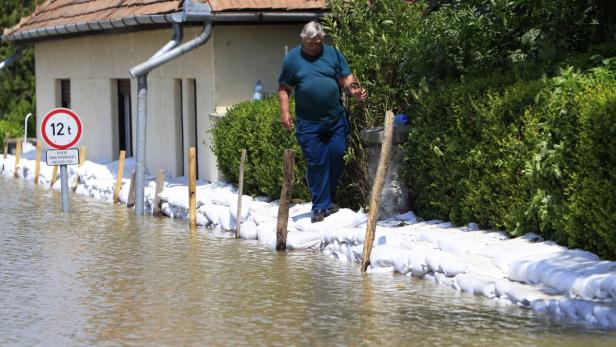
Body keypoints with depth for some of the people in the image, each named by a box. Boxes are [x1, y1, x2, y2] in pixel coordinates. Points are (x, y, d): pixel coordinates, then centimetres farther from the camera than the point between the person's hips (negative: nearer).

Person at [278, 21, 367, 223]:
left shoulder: (333, 54, 5)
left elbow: (346, 78, 2)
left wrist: (354, 90, -19)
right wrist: (284, 112, -6)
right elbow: (284, 89, 6)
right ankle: (320, 207, 5)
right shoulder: (292, 59, 3)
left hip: (336, 119, 2)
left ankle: (328, 199, 19)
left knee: (337, 157, 1)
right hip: (308, 122, -1)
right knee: (316, 163, -2)